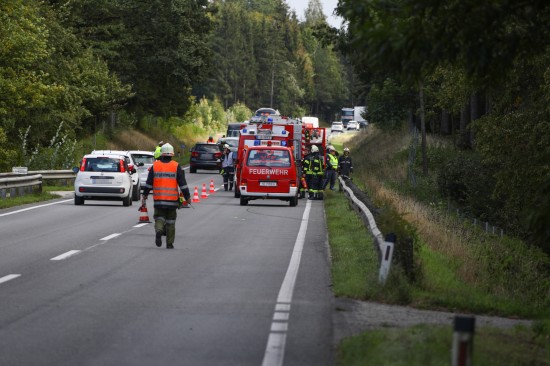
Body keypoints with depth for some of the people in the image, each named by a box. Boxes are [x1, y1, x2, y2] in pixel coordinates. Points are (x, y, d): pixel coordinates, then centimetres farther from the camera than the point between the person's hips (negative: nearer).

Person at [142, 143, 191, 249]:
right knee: (170, 221, 10)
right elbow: (182, 183, -3)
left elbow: (148, 183, 4)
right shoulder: (176, 166, -2)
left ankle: (159, 230, -22)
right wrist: (187, 197, 5)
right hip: (172, 199, 0)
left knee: (159, 217, 10)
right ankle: (169, 243, 13)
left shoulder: (155, 166, 2)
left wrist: (144, 195, 13)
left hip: (158, 200, 0)